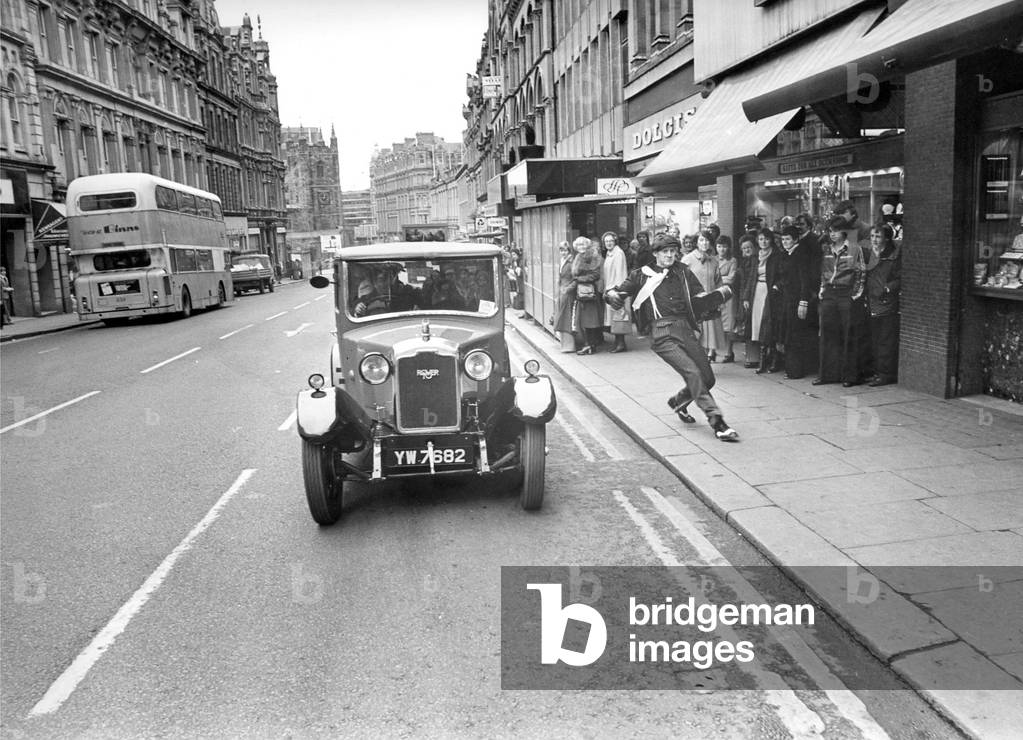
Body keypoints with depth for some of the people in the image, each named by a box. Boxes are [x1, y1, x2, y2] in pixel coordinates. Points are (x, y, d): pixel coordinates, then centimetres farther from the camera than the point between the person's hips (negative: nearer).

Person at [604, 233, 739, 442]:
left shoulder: (684, 273, 15)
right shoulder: (642, 275, 8)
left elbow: (700, 298, 12)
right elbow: (613, 292, 8)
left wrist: (721, 293, -8)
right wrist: (612, 295, -16)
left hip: (686, 330, 4)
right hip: (663, 335, -4)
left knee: (708, 378, 4)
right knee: (693, 373, -20)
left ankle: (678, 402, 33)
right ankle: (717, 422, -16)